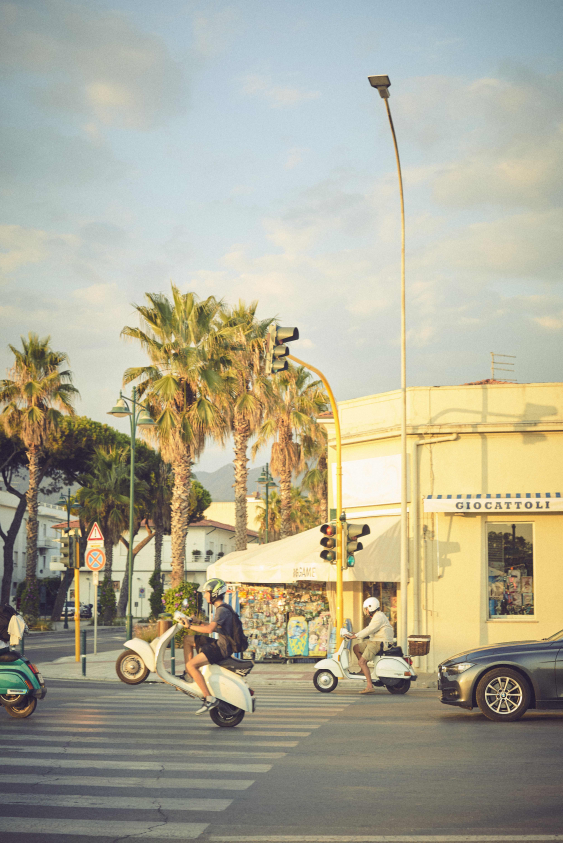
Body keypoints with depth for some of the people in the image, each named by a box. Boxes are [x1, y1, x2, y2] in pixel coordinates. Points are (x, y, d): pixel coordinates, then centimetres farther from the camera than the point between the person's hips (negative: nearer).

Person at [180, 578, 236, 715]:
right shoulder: (221, 608, 14)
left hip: (222, 648, -11)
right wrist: (198, 624, 17)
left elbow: (210, 629, -31)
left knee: (191, 665, -22)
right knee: (187, 639, 19)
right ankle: (189, 676, 17)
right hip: (219, 643, 11)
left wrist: (190, 626, -22)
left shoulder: (222, 610, -18)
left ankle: (209, 699, -24)